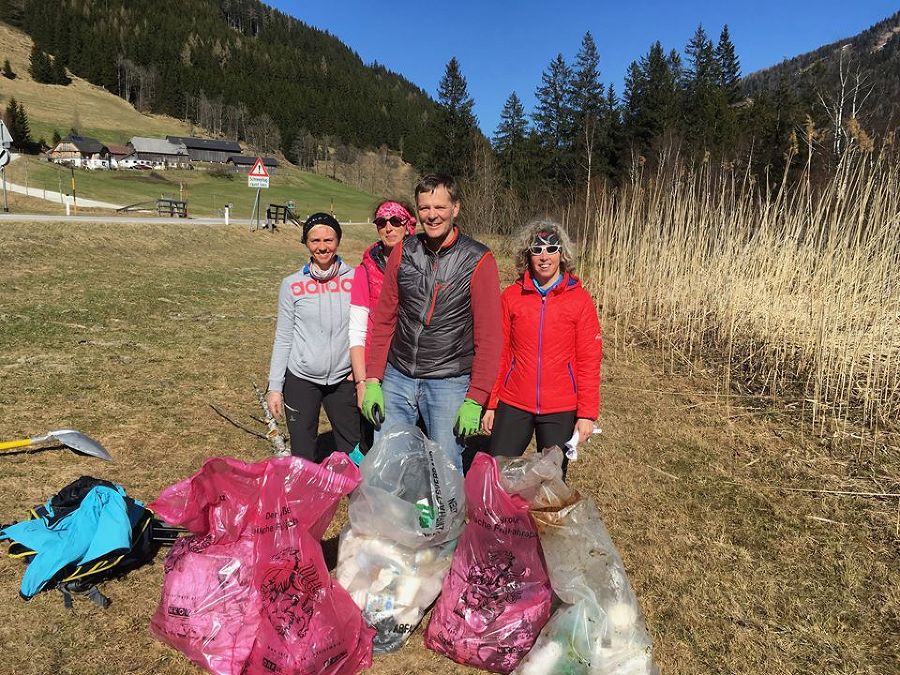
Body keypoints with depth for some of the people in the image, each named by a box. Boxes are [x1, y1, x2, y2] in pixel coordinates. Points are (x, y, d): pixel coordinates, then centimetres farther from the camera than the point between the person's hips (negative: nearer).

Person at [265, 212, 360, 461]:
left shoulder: (355, 279, -1)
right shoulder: (292, 285, -1)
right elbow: (283, 338, 2)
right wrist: (275, 386, 0)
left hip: (344, 379, 1)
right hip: (301, 380, 0)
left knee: (353, 453, 9)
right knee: (303, 457, 8)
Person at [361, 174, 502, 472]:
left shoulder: (479, 260, -6)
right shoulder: (403, 252, 4)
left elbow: (488, 337, -8)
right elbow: (382, 320, 7)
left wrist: (475, 400, -11)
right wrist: (372, 381, 1)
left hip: (449, 383, -3)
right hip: (397, 378, 3)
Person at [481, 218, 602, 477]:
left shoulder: (579, 299, -3)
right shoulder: (511, 296, 0)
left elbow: (589, 361, -3)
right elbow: (499, 354, 4)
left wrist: (587, 413, -7)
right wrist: (490, 404, 3)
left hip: (560, 410, -1)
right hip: (513, 406, 1)